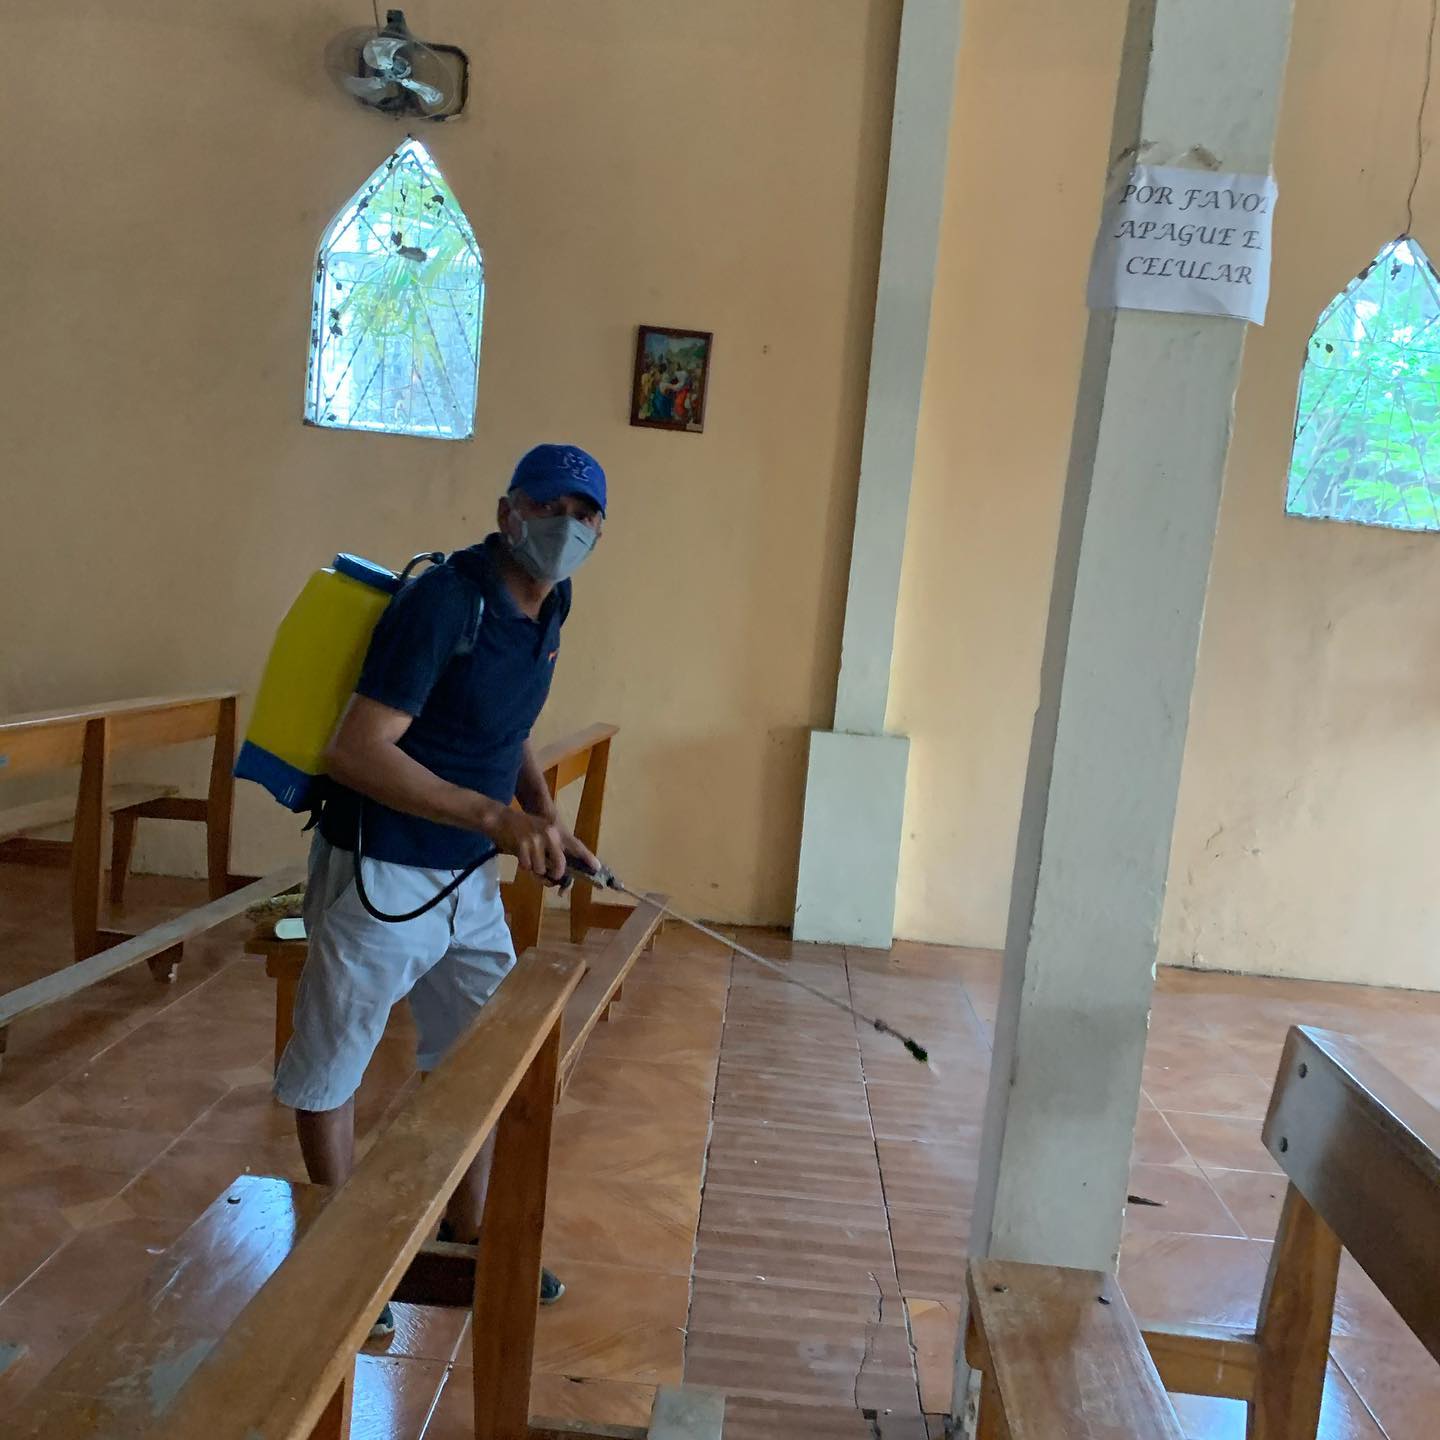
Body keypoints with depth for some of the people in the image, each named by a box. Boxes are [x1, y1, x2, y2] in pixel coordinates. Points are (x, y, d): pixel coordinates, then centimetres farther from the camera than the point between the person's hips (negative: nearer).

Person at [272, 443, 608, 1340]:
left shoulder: (548, 605, 3)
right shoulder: (444, 601, -23)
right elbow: (356, 753, -28)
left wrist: (545, 817, 2)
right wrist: (495, 816, -32)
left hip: (470, 878, 9)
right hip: (380, 875, -8)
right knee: (332, 1067, 10)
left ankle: (466, 1240, 38)